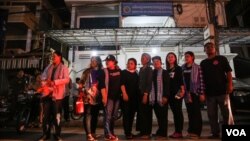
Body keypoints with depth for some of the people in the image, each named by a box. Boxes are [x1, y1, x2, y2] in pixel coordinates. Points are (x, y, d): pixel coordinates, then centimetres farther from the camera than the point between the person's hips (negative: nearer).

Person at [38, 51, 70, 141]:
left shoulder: (64, 68, 0)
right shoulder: (49, 67, 18)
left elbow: (67, 79, -11)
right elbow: (43, 76, 14)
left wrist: (55, 82, -22)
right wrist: (45, 82, -9)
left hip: (57, 94, -5)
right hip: (47, 93, 5)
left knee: (57, 115, 2)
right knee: (46, 114, 9)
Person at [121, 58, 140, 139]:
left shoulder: (136, 74, 13)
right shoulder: (124, 72, 1)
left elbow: (137, 85, 15)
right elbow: (122, 84, -7)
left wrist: (138, 96, 8)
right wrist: (124, 94, -17)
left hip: (134, 97, 4)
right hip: (126, 96, -4)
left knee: (132, 115, 9)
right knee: (126, 114, -4)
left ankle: (129, 132, 21)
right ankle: (127, 133, 1)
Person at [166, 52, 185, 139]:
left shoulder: (178, 68, 3)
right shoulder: (167, 70, 14)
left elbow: (181, 80, -6)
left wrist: (182, 90, -16)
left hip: (177, 92, -5)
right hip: (170, 93, 5)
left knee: (178, 111, -4)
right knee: (174, 112, 7)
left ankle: (179, 132, 0)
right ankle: (176, 131, 13)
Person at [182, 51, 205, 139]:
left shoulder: (197, 67, -3)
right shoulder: (182, 68, 10)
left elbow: (201, 80, -7)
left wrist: (202, 93, -11)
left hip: (195, 92, -4)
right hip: (187, 93, 4)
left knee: (196, 112, 0)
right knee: (190, 113, 9)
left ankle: (196, 132, 8)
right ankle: (191, 131, 18)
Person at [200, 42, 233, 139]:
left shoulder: (222, 59, 6)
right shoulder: (203, 63, 15)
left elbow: (228, 72, 1)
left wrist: (230, 85, -11)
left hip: (222, 91, -3)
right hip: (209, 93, 3)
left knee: (226, 113, 2)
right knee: (212, 115, 6)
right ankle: (215, 133, 16)